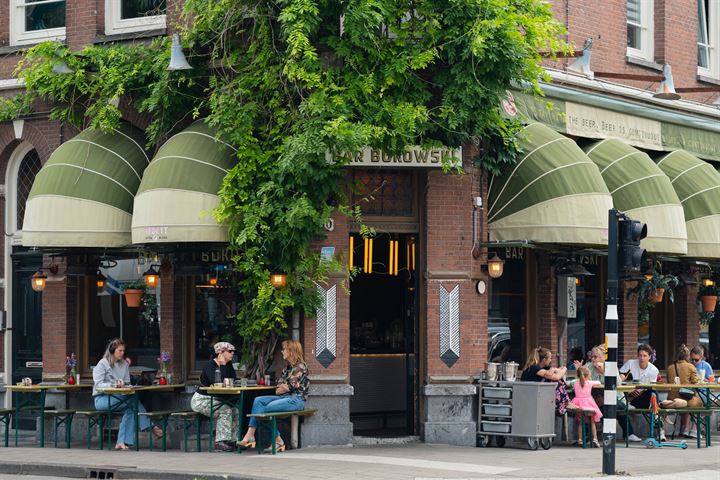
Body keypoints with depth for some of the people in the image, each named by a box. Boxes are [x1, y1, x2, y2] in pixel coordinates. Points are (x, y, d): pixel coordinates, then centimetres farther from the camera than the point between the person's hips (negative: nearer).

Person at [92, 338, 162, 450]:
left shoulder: (124, 364, 15)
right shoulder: (102, 364, -3)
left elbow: (127, 383, 14)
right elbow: (98, 385, -13)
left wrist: (123, 384, -11)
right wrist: (113, 384, -29)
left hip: (118, 398, 6)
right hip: (101, 399, -6)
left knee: (130, 409, -27)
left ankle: (122, 442, -31)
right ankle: (151, 427, -19)